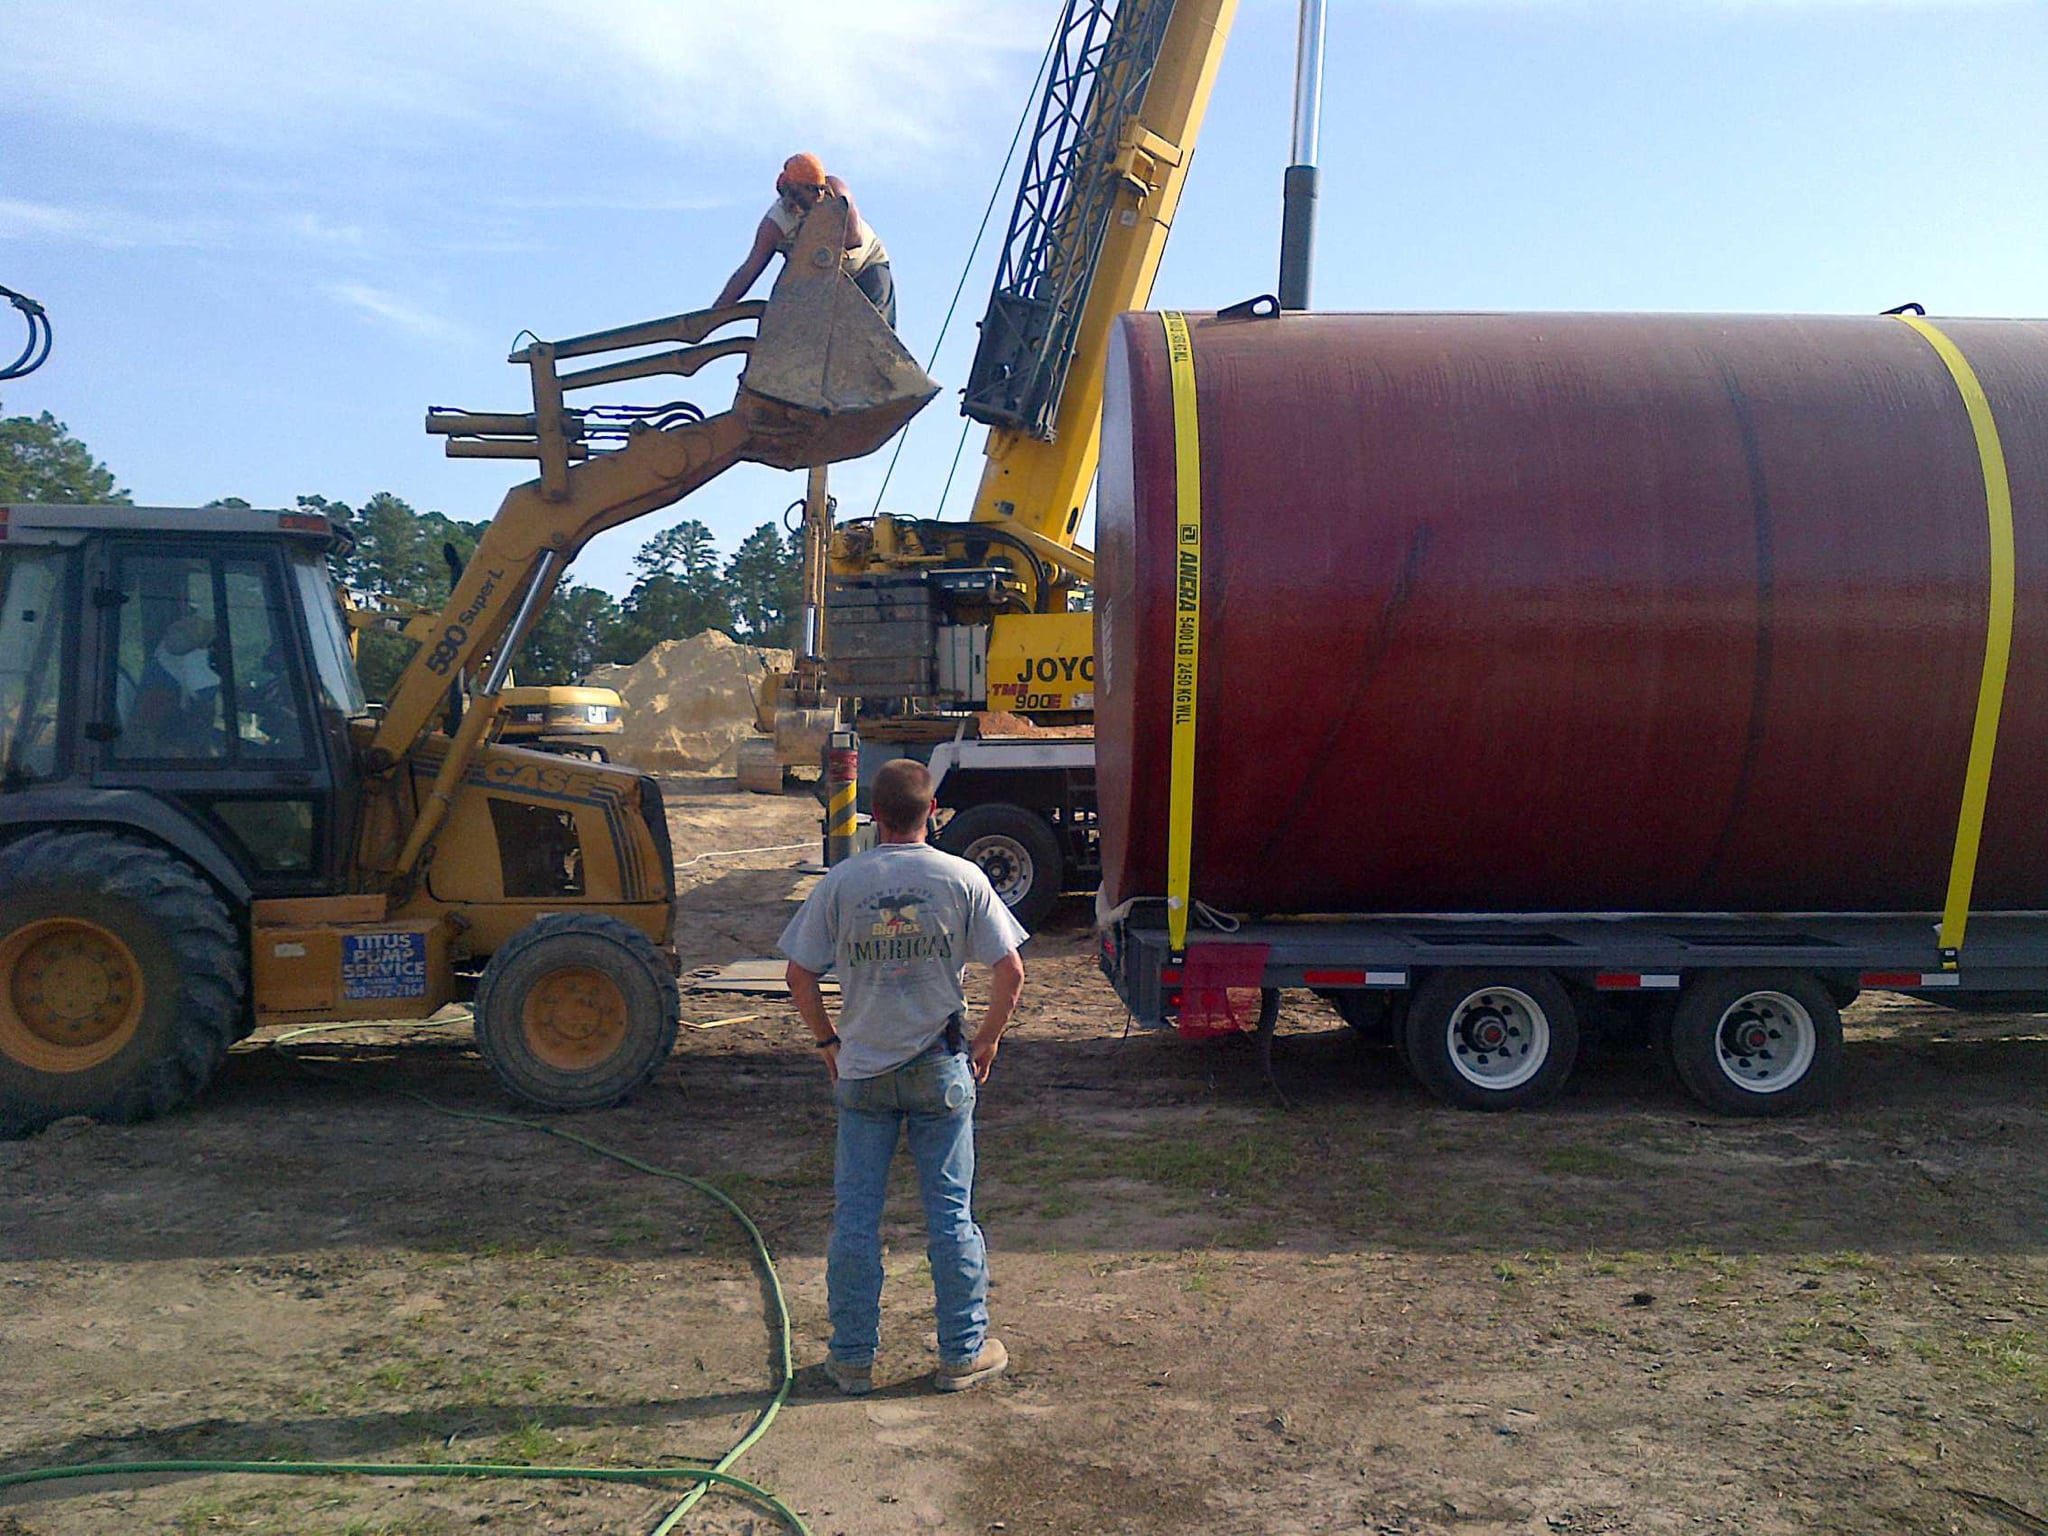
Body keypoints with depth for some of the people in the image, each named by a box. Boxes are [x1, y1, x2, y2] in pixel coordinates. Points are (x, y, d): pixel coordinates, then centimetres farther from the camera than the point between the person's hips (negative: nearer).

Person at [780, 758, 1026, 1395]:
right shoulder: (961, 878, -6)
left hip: (862, 1072, 1)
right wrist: (988, 1038, 7)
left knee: (854, 1218, 11)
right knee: (951, 1215, 9)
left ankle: (853, 1359, 20)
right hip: (941, 1071, 0)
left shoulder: (841, 882, -5)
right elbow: (1010, 970, -7)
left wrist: (828, 1041, 11)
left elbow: (799, 976, -2)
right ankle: (963, 1354, 20)